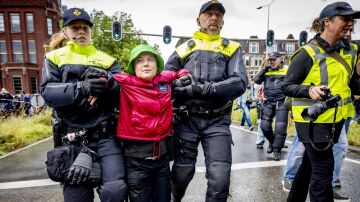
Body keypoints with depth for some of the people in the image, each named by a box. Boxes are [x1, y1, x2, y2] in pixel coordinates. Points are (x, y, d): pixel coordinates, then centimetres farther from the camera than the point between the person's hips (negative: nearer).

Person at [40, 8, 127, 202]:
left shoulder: (107, 59, 11)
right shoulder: (54, 57, 10)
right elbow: (47, 92, -6)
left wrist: (108, 82, -20)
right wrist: (82, 88, -22)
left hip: (106, 136, 0)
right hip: (73, 139, 0)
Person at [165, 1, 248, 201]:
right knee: (182, 173, 11)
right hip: (186, 119, 1)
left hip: (217, 121, 0)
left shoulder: (232, 48, 9)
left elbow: (240, 83, -6)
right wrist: (180, 84, -14)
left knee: (220, 179, -5)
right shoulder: (184, 48, 12)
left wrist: (204, 88, -16)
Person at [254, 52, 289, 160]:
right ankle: (272, 141, 26)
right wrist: (264, 69, -3)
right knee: (264, 125, -2)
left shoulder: (287, 70, 4)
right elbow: (256, 80, 1)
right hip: (268, 102, 3)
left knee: (280, 127, -5)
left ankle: (277, 150, 8)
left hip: (281, 103, -3)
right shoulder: (266, 71, 12)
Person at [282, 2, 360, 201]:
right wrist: (310, 90, -31)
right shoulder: (307, 53, -16)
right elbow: (286, 86, -14)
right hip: (312, 119, -8)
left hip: (335, 118, 8)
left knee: (311, 163, 19)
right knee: (323, 168, -3)